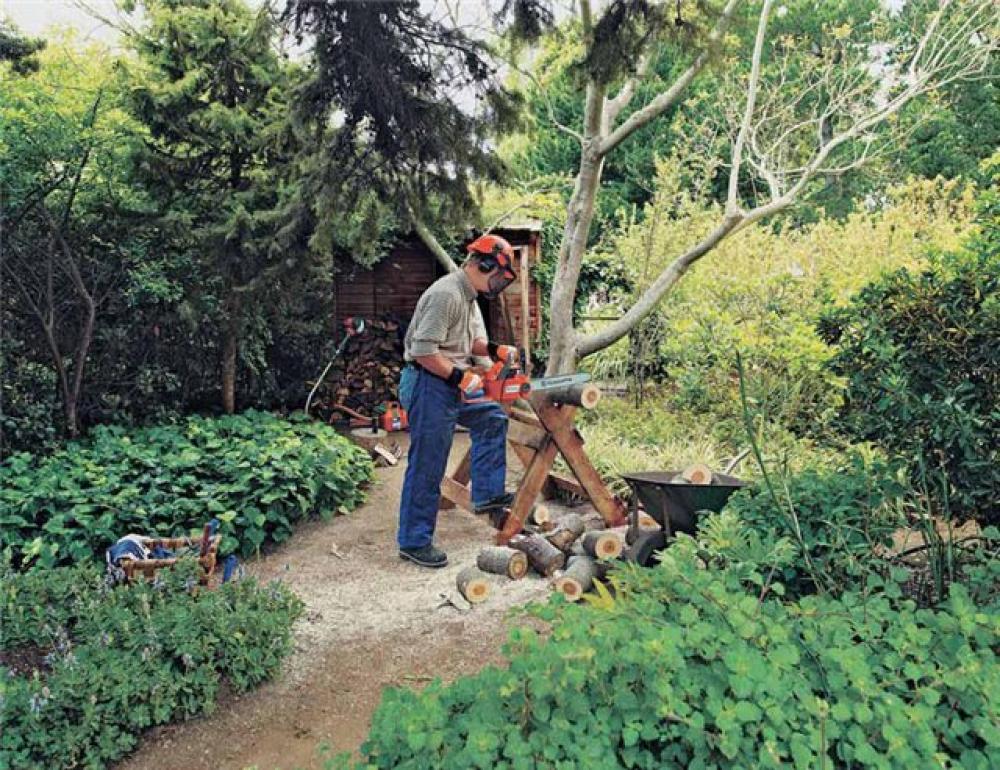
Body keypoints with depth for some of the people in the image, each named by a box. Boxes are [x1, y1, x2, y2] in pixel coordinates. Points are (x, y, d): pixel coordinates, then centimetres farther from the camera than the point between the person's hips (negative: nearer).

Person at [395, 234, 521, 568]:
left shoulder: (469, 297, 12)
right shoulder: (446, 294, -21)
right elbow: (424, 350, -26)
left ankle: (487, 496, 22)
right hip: (429, 387, -10)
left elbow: (471, 342, 18)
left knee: (491, 417, 20)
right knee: (427, 467, -2)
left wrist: (497, 351, 2)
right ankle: (414, 542, 10)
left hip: (451, 387, 10)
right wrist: (461, 378, -20)